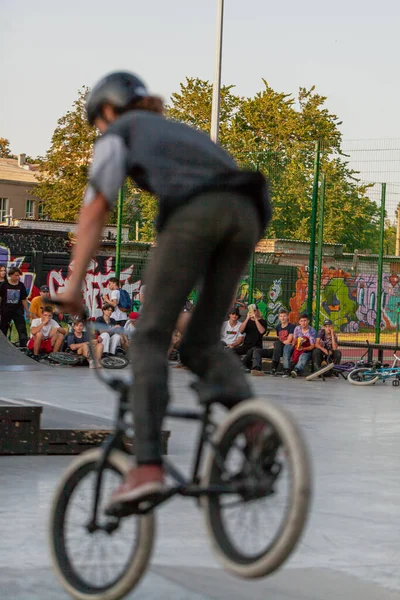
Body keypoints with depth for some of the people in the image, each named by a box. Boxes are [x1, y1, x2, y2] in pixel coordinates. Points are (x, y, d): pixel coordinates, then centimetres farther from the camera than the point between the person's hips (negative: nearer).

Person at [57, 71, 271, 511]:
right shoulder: (184, 132, 41)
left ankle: (148, 466, -15)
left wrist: (73, 282, 7)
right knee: (203, 344, 13)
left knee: (150, 339, -2)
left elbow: (95, 210, 10)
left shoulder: (120, 133, 23)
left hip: (194, 211, -6)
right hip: (246, 211, 6)